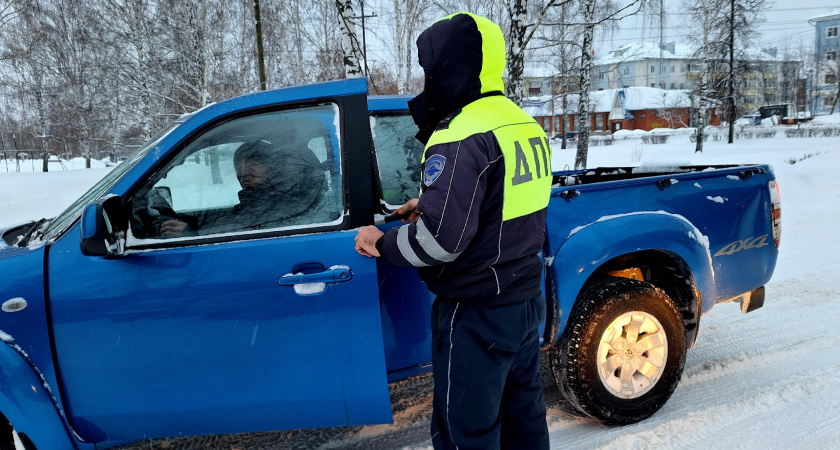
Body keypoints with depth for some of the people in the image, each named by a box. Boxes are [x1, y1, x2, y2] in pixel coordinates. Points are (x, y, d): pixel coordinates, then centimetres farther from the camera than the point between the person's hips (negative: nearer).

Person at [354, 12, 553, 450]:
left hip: (476, 315, -9)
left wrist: (382, 242, -10)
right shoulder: (525, 125, 7)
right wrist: (430, 204, 16)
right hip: (526, 299, 9)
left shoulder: (461, 137, -22)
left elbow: (440, 239, -28)